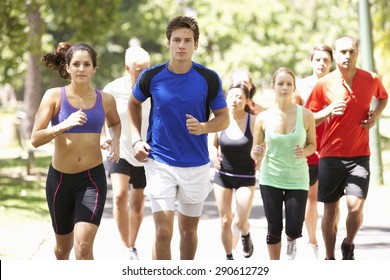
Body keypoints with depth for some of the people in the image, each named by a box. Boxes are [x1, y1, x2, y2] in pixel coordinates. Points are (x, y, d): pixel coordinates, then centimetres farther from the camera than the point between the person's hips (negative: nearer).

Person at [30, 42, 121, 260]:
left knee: (84, 247, -18)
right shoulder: (54, 96, -6)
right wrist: (64, 125, -28)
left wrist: (116, 142, 4)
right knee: (64, 246, 19)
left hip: (92, 178, -1)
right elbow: (35, 139, -12)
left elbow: (115, 123, 25)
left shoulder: (105, 100, 1)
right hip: (60, 178, 1)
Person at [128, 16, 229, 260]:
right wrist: (137, 139, 3)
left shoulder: (209, 79, -7)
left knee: (189, 230, 15)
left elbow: (224, 119, 1)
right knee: (163, 232, -11)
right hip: (160, 163, -1)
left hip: (196, 164, 1)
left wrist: (203, 127, -20)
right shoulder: (152, 76, -5)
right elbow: (134, 104, 14)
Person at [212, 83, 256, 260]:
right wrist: (214, 156, -9)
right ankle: (229, 258, 24)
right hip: (223, 176, 2)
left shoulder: (253, 122, -12)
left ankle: (246, 236, 27)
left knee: (240, 222, -9)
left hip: (245, 177, -2)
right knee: (225, 221, 5)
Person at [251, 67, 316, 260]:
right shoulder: (263, 118, -3)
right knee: (274, 229, 2)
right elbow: (255, 152, 5)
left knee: (294, 230, -6)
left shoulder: (306, 115, -5)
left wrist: (305, 151, -15)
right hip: (270, 179, 0)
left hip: (297, 179, 0)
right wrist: (256, 154, -18)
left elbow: (312, 144, 8)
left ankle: (291, 240, 32)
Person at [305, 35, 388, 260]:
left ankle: (348, 247, 15)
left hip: (360, 156, 0)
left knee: (356, 206, -13)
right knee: (331, 209, 6)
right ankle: (330, 259, 21)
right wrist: (328, 111, -16)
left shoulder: (371, 80, 0)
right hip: (331, 155, 0)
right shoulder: (324, 84, -4)